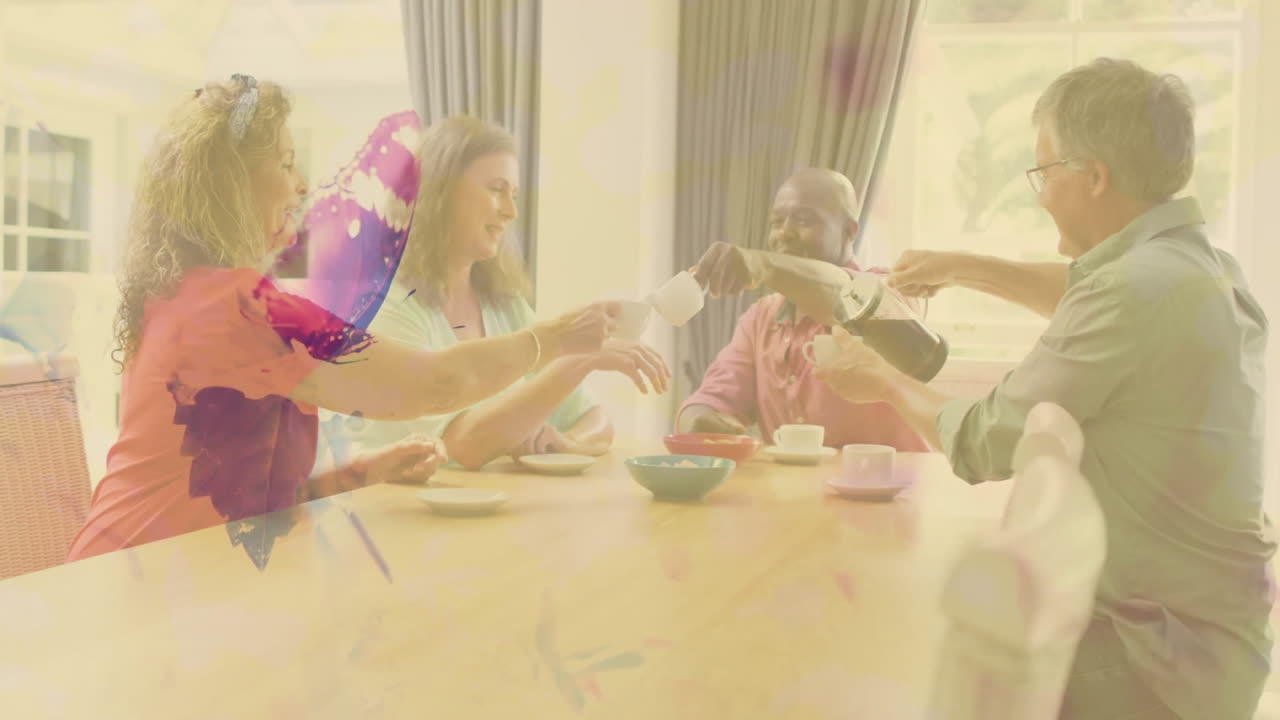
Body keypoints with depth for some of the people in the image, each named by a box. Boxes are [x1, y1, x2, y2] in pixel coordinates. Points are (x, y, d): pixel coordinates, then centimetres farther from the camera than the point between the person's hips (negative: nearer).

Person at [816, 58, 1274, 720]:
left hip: (1162, 652, -9)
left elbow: (982, 448, -16)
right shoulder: (1203, 264, 4)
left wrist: (887, 384, 1)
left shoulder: (1135, 289, -25)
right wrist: (969, 269, 23)